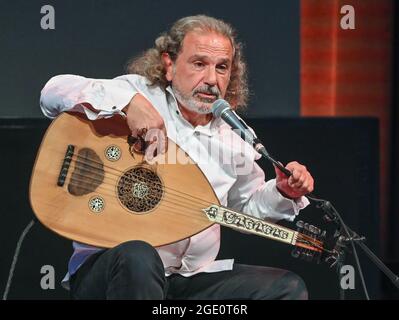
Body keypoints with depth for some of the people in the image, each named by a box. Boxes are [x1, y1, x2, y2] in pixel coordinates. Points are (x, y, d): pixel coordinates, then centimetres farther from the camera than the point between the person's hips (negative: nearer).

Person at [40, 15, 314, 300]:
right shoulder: (140, 92, -4)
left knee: (288, 287, -9)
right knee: (137, 257, -40)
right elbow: (55, 91, -16)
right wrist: (128, 102, -29)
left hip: (194, 279, 5)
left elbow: (246, 207, 28)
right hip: (107, 268, -5)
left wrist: (284, 193, 6)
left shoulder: (234, 138, 12)